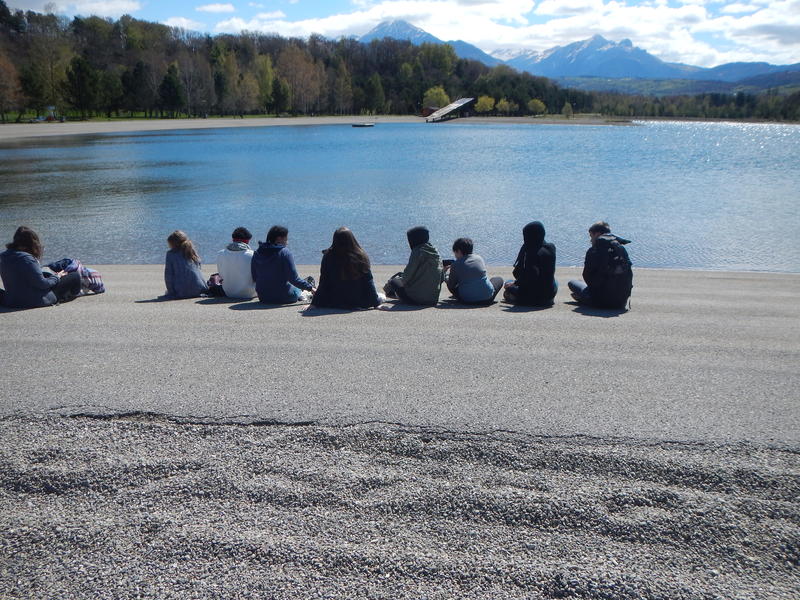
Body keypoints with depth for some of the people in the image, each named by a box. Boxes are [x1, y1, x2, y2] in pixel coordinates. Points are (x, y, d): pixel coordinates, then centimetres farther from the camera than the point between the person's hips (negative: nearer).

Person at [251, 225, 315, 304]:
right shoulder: (284, 252, -16)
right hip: (283, 297, -5)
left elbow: (254, 278, 7)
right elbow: (293, 278, -20)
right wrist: (310, 288, -11)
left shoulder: (256, 253, -1)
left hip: (263, 298, 5)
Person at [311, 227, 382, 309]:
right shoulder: (362, 257, -14)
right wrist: (376, 303, 2)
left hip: (334, 303, -1)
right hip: (358, 303, 1)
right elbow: (369, 282, -7)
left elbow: (323, 283, -10)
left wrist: (314, 303, -1)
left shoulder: (328, 257, -15)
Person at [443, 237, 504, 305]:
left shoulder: (456, 265, -5)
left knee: (450, 284, 24)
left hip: (467, 300, -1)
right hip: (487, 298, 1)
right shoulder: (479, 258, 5)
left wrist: (446, 273, 21)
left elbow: (451, 286, 0)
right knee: (499, 279, 29)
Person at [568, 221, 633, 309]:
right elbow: (629, 275, 9)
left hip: (602, 301, -5)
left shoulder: (593, 251, -11)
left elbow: (587, 276, -6)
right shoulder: (622, 249, 5)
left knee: (572, 282, 14)